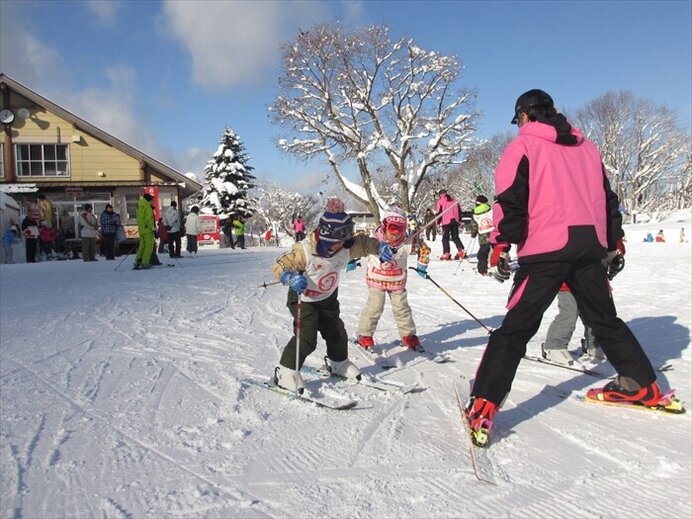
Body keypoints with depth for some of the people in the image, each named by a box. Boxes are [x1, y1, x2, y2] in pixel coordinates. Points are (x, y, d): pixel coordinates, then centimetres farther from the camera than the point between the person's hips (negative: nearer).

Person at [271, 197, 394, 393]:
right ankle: (286, 372, 0)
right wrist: (291, 278, -46)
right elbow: (280, 266, -26)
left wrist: (380, 247, -18)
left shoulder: (346, 248, -16)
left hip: (328, 298, 6)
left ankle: (339, 363, 40)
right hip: (303, 299, -6)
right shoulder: (304, 251, -32)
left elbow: (364, 243, 1)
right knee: (306, 338, -16)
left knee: (337, 333, 13)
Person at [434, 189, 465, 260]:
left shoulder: (441, 201, -1)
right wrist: (459, 220, 23)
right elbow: (459, 210, 17)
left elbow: (438, 212, -4)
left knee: (445, 238, 1)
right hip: (455, 221, 5)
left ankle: (446, 253, -8)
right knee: (455, 237, 12)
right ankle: (461, 250, -1)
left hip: (446, 221, -4)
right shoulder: (454, 199, 13)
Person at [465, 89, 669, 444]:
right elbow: (607, 197, 23)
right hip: (590, 246, 6)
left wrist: (500, 246, -9)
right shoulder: (586, 147, 21)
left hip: (545, 249, -5)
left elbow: (511, 199, -8)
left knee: (516, 327, -6)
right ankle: (643, 386, 33)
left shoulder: (523, 145, 4)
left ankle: (483, 408, -12)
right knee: (604, 319, 23)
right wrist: (614, 243, 28)